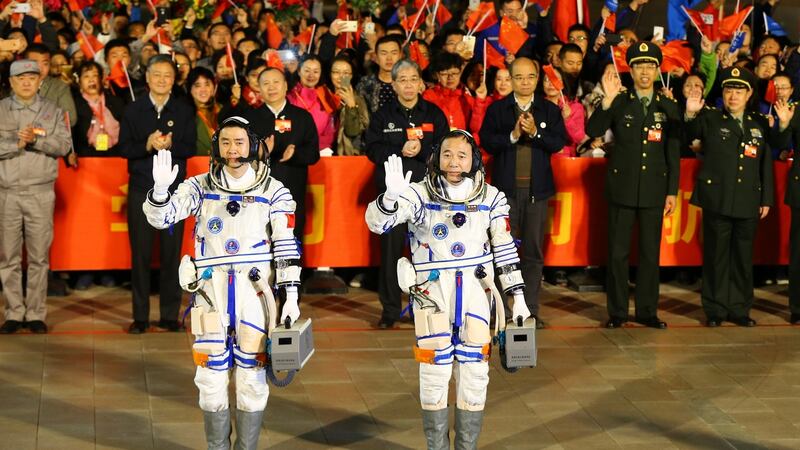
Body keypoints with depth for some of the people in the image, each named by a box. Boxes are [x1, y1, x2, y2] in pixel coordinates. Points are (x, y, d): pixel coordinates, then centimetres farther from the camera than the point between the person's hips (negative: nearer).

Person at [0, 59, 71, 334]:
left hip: (41, 193, 0)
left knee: (39, 257, 1)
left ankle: (36, 314, 8)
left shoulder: (53, 112, 9)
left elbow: (63, 145, -3)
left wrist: (36, 139, -16)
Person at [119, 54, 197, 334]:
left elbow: (190, 148, -1)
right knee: (140, 253, 0)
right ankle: (140, 316, 6)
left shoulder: (184, 110, 6)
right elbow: (124, 148, 0)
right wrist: (148, 145, -18)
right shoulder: (133, 110, 7)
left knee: (172, 252, 1)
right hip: (141, 188, 0)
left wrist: (170, 145, -19)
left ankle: (170, 315, 9)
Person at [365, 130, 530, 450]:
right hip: (432, 290, -2)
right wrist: (392, 195, -39)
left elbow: (505, 249, 10)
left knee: (475, 374, 4)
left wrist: (518, 297, 8)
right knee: (435, 371, -2)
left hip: (474, 290, 2)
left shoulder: (491, 198, 3)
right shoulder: (420, 194, -6)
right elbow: (376, 222, -18)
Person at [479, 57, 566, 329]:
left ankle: (531, 311, 11)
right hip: (506, 188, -1)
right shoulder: (497, 109, 4)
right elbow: (486, 141, -5)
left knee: (534, 252, 5)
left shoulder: (549, 110, 7)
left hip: (537, 189, 1)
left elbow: (559, 143, -3)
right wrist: (512, 135, -17)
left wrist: (535, 133, -16)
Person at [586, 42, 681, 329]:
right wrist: (608, 101, -27)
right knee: (618, 252, 1)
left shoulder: (668, 107, 6)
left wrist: (672, 192, 4)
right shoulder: (619, 104, 1)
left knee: (650, 252, 6)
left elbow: (673, 153, 8)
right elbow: (592, 131, -14)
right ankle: (617, 312, 9)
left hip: (654, 190, 2)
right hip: (622, 187, -2)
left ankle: (647, 311, 15)